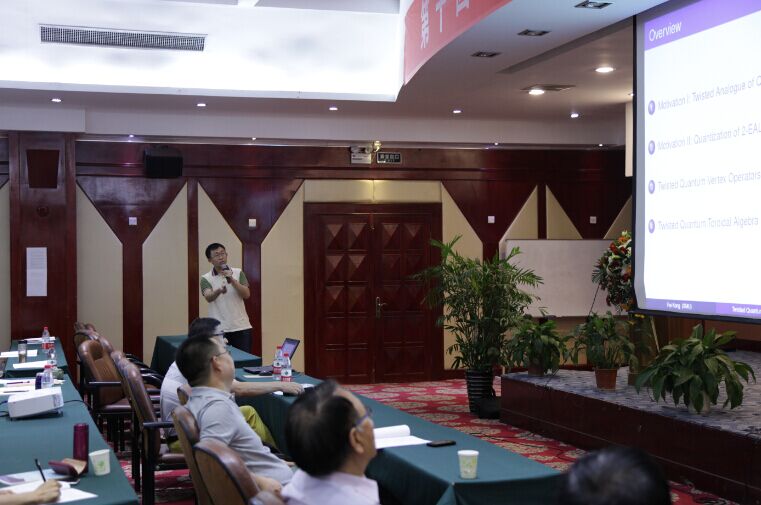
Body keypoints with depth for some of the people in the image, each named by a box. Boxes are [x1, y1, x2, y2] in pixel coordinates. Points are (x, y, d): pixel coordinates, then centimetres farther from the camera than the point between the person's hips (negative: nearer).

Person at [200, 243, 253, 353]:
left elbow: (246, 294, -3)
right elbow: (208, 297, -18)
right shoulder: (206, 278, 0)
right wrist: (219, 290, -39)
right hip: (219, 330, -2)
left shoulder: (238, 273, 7)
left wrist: (232, 280, -16)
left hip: (241, 327, 2)